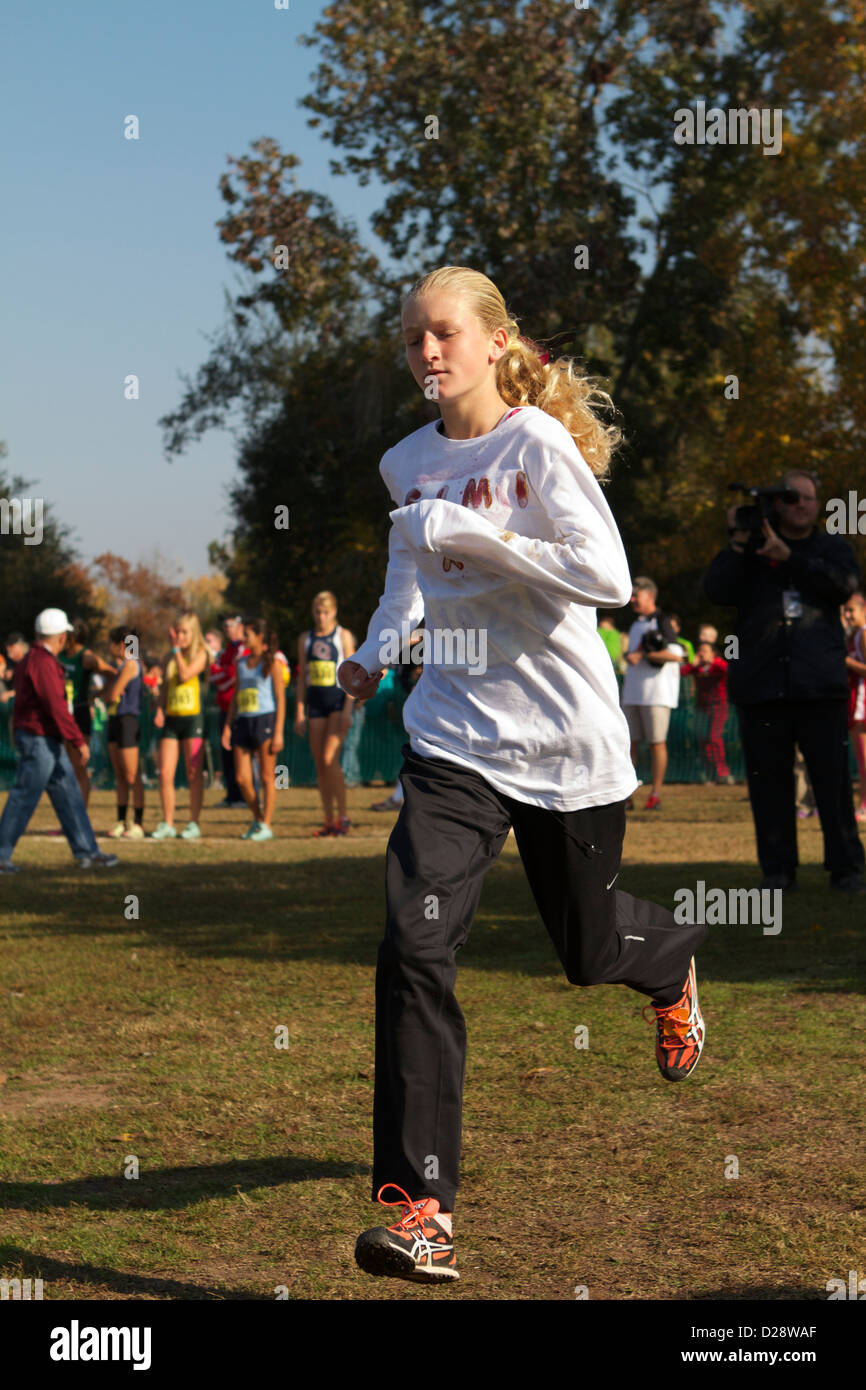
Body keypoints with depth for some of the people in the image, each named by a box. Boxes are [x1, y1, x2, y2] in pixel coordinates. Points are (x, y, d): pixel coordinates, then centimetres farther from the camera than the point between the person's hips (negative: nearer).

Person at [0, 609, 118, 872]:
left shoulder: (30, 659, 15)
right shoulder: (42, 662, -18)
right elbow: (56, 706, -22)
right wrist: (79, 740, -20)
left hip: (48, 742, 10)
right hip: (39, 740, -10)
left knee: (68, 795, 10)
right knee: (23, 800, -5)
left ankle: (87, 852, 13)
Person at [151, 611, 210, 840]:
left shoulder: (201, 654, -1)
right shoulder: (170, 658, 15)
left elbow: (186, 674, -17)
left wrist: (177, 649, -9)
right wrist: (160, 709, 4)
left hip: (193, 718, -5)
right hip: (171, 718, 5)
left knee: (194, 775, -2)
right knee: (165, 774, -1)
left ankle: (194, 824, 4)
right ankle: (167, 824, 6)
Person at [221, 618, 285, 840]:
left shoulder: (271, 663, -2)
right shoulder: (242, 664, 15)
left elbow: (280, 699, -5)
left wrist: (278, 732, -12)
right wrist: (228, 726, 11)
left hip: (265, 721, -6)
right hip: (243, 722, 6)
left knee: (267, 777, -1)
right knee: (241, 778, 0)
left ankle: (266, 826, 5)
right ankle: (257, 819, 18)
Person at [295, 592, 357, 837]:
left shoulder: (343, 636, 0)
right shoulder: (305, 639, 11)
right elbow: (302, 677, 13)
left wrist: (348, 709, -12)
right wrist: (299, 713, 7)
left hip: (338, 700, -4)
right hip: (315, 703, 4)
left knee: (330, 759, -16)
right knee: (319, 765, 2)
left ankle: (343, 816, -6)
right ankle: (329, 821, 8)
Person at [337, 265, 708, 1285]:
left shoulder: (538, 444, -12)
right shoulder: (407, 463, 6)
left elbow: (608, 578, -22)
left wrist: (474, 533, -26)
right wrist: (376, 648, 14)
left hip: (563, 737, -3)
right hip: (455, 733, 4)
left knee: (589, 949, 15)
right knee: (414, 950, -16)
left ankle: (674, 964, 55)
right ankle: (423, 1209, -13)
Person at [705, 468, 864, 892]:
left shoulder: (832, 548, 15)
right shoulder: (750, 551, 16)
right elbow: (716, 590, 1)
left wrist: (787, 557, -14)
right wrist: (737, 546, -10)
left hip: (821, 686, -1)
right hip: (761, 685, 1)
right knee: (768, 781, 1)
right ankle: (778, 870, 8)